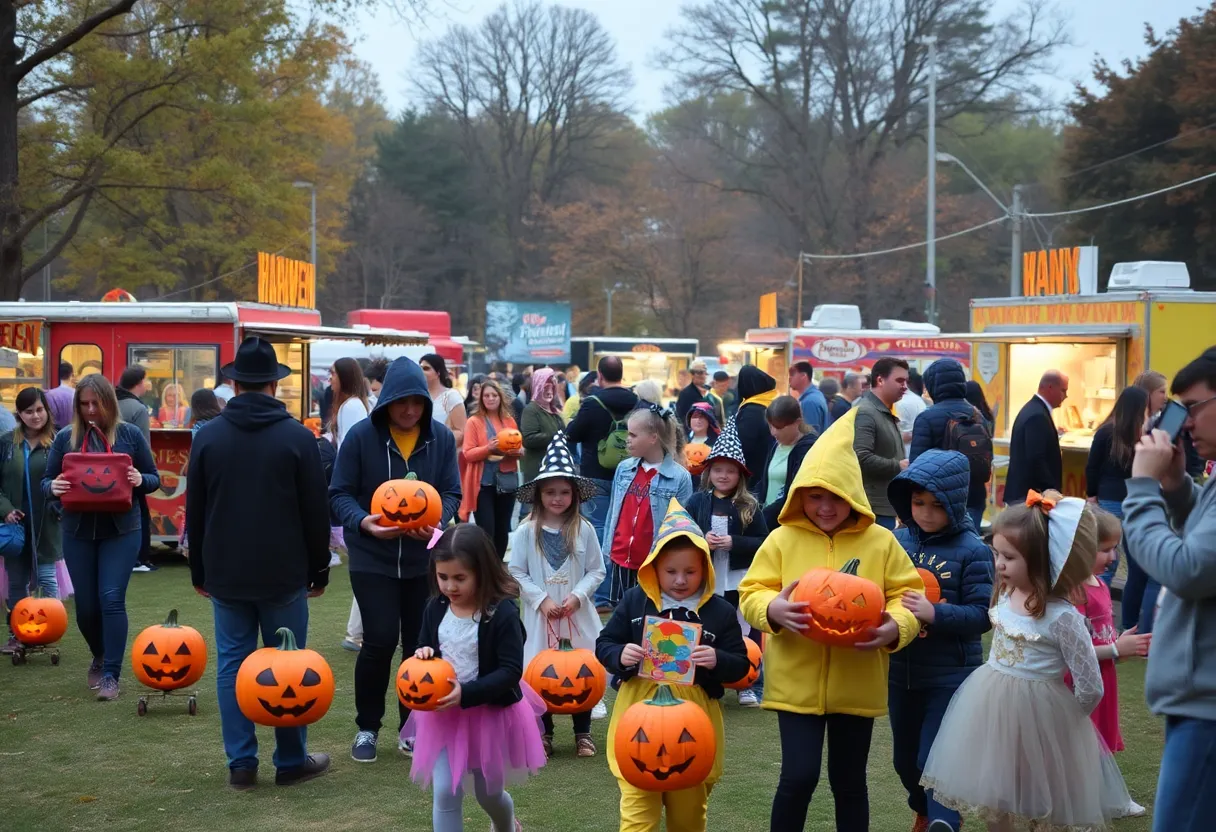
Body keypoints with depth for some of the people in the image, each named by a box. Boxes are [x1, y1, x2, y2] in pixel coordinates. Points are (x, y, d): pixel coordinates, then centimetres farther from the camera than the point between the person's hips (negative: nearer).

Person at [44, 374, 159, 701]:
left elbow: (154, 479, 5)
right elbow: (46, 481, 7)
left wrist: (139, 480, -18)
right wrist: (53, 487, -16)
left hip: (121, 530, -2)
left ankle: (110, 674, -1)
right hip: (78, 531, 2)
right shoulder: (65, 437, 2)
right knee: (86, 604, 7)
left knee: (112, 599, -9)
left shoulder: (130, 434, -1)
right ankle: (99, 657, 35)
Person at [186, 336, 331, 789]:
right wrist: (319, 567, 6)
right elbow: (315, 511, -5)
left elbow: (194, 511, 6)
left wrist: (199, 571, 16)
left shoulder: (208, 436, 1)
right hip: (283, 573, -2)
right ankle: (291, 761, 11)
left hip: (225, 573, 3)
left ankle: (241, 763, 9)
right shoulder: (297, 437, -8)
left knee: (232, 663, 7)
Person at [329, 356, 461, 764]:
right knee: (380, 641, -9)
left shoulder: (442, 437, -3)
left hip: (423, 559, 3)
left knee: (421, 644, 6)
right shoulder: (362, 435, -11)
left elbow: (451, 492, 0)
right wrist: (363, 522, -26)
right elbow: (339, 494, -7)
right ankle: (367, 727, 10)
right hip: (372, 558, -3)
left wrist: (437, 521, -21)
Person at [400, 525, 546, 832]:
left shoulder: (503, 613, -21)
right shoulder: (436, 608, -5)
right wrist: (423, 656, -17)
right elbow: (426, 648, 8)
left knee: (488, 793, 16)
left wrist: (466, 694, -32)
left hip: (492, 714, -3)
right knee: (444, 793, -4)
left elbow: (511, 671, -22)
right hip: (444, 714, 3)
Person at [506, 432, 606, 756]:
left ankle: (583, 733, 19)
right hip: (541, 614, -1)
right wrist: (542, 599, -11)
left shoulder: (583, 529, -1)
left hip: (578, 615, 1)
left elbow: (596, 570, 2)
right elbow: (515, 572, -3)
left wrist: (577, 595, -12)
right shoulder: (526, 531, -4)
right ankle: (544, 734, 18)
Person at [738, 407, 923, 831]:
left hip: (857, 684, 1)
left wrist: (895, 627, -21)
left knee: (849, 782, 13)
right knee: (799, 776, -6)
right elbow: (751, 594, -3)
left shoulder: (880, 542, -2)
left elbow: (908, 596, 0)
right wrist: (772, 610, -25)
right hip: (797, 681, -1)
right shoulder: (782, 539, -3)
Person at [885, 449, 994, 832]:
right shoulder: (897, 540, -2)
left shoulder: (973, 551, -13)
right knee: (905, 757, 22)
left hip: (951, 676, -5)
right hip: (900, 671, 6)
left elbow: (982, 614, -14)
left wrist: (935, 614, -28)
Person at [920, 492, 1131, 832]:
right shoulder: (1006, 596, -2)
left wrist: (1064, 717, -2)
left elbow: (1090, 689, -16)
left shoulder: (1062, 617, -22)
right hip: (992, 707, 6)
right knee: (993, 803, 15)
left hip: (1037, 714, -6)